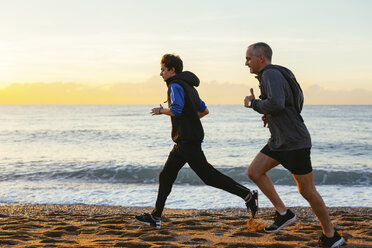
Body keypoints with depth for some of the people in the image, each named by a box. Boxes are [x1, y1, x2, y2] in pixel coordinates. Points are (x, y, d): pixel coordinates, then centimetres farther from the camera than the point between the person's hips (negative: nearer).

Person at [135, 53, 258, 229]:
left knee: (208, 176, -8)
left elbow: (176, 110, -26)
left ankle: (247, 195, -4)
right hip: (183, 142, 10)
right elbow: (204, 110, 26)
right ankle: (155, 217, 12)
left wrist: (161, 111, -8)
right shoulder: (189, 86, 20)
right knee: (166, 175, 9)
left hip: (188, 140, -10)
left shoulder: (176, 85, -10)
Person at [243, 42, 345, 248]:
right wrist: (270, 114, 15)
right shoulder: (272, 75, 13)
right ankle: (283, 213, 12)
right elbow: (298, 100, 26)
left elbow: (276, 104, -34)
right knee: (254, 172, 4)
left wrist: (253, 103, -15)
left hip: (295, 143, -10)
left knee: (307, 191, 0)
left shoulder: (271, 74, -17)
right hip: (278, 142, 10)